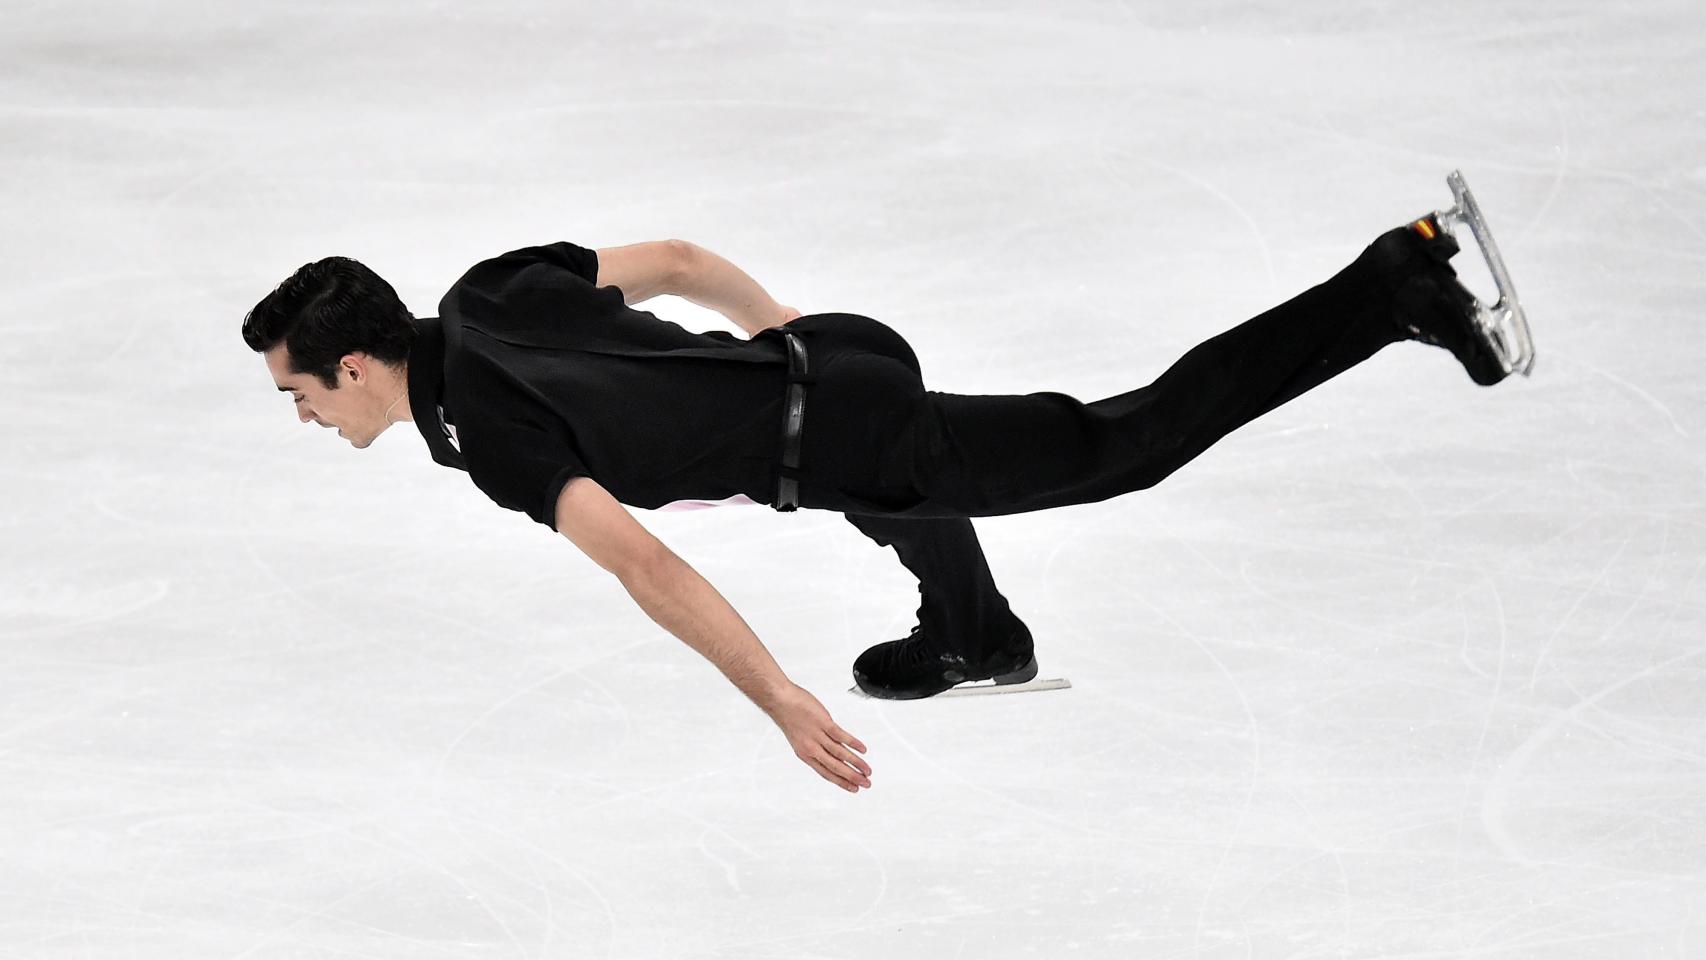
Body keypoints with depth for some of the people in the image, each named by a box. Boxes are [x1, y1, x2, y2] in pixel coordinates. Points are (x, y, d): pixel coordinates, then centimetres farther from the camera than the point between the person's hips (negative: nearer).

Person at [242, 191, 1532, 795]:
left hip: (849, 445, -7)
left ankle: (1394, 297, 3)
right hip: (835, 352, 7)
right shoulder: (486, 294, 6)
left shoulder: (492, 438, -19)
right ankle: (972, 636, 58)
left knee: (1132, 442, 3)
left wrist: (784, 704, -31)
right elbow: (677, 259, 18)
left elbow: (642, 561, -29)